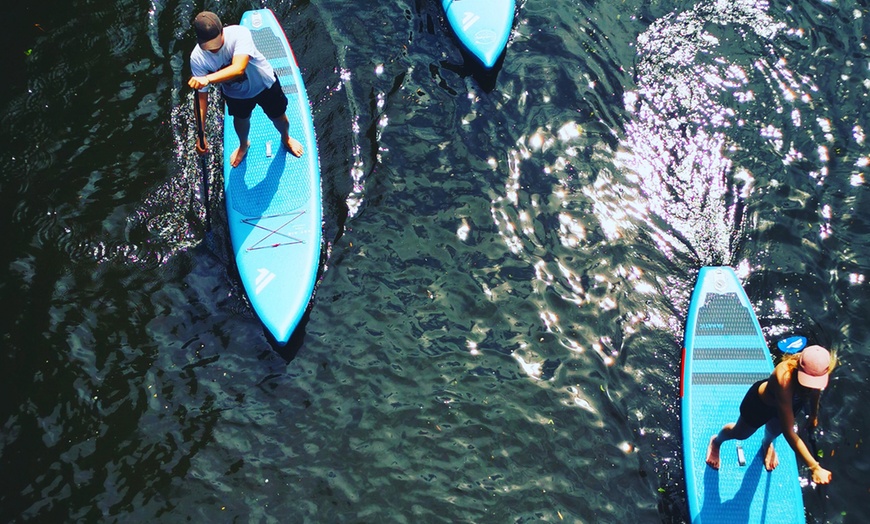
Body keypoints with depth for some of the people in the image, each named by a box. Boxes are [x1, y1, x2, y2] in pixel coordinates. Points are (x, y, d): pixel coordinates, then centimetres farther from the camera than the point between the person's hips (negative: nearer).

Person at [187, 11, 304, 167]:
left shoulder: (240, 34, -42)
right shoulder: (197, 58, -31)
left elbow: (238, 69, -56)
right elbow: (201, 96, -25)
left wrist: (208, 79, -70)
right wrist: (201, 134, -29)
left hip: (264, 83, -2)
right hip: (235, 94, 2)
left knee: (278, 117, 21)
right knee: (241, 119, 27)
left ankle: (286, 138, 57)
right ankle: (244, 145, 63)